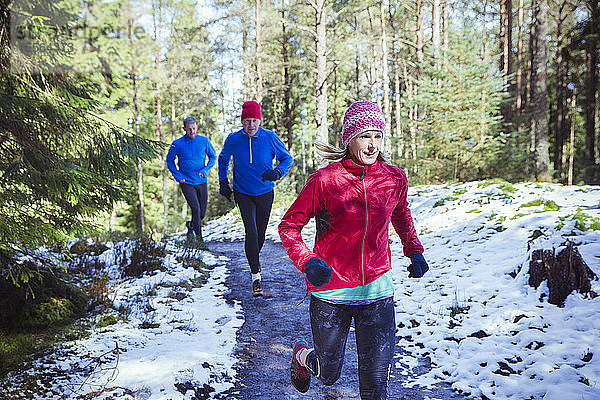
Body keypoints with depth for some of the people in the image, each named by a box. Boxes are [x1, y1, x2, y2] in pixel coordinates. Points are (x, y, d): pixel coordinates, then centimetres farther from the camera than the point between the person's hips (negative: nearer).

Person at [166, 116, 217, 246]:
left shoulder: (204, 141, -2)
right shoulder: (177, 144, -6)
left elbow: (213, 157, 10)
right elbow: (170, 160, 8)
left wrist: (205, 170, -7)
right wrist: (178, 176, -4)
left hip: (201, 182, 3)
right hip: (186, 183, -3)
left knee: (202, 213, 9)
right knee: (196, 209, -17)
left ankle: (191, 225, 42)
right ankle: (199, 239, -6)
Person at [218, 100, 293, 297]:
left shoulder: (270, 138, -12)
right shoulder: (233, 139, -9)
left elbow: (287, 158, -1)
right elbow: (223, 158, 12)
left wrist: (277, 172, -21)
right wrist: (223, 181, 6)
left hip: (265, 194, 1)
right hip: (243, 194, -1)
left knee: (260, 233, 13)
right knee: (251, 231, -17)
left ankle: (254, 258, 47)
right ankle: (256, 276, -9)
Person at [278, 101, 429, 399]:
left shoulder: (394, 179, -3)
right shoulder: (324, 181, -13)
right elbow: (288, 226, -6)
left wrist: (413, 249, 5)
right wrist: (307, 261, -23)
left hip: (377, 291, 2)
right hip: (330, 291, -2)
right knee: (329, 375, 16)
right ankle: (302, 355, 51)